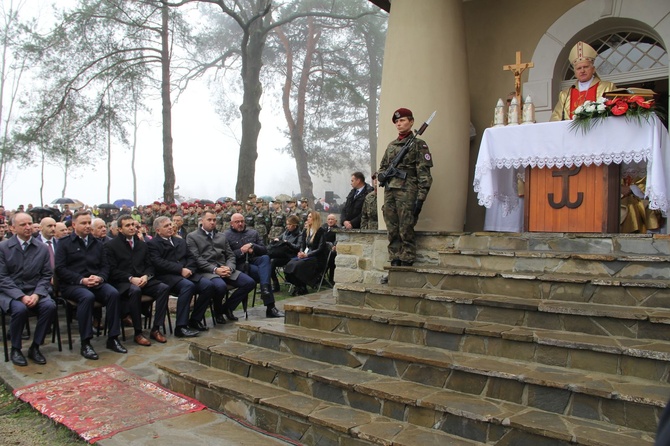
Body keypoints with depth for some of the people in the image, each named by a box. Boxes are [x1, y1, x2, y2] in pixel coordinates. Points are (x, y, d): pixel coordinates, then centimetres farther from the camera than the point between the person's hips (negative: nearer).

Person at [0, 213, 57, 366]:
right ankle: (15, 349, -8)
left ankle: (35, 347, -8)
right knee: (20, 309, -34)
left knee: (50, 306, -28)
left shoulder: (42, 248, 5)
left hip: (35, 291, 2)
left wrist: (37, 294, -13)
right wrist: (21, 296, -18)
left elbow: (46, 275, 5)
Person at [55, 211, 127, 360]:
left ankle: (113, 338, -21)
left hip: (96, 282, 4)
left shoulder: (97, 244, 19)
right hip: (72, 284, -3)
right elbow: (60, 268, -3)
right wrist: (81, 280, -16)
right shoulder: (64, 243, 7)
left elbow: (105, 266, 15)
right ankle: (85, 343, -27)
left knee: (113, 293, -28)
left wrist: (100, 277, -9)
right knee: (87, 297, -36)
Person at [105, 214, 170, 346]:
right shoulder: (111, 245, 3)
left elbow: (150, 266, 15)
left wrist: (146, 276, -7)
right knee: (135, 290, -38)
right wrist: (130, 279, -18)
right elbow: (112, 270, -5)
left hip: (142, 280, 5)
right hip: (122, 283, -5)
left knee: (164, 288, -23)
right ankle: (138, 333, -26)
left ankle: (156, 329, -18)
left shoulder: (142, 244, 18)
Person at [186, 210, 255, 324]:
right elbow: (196, 258, -6)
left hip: (224, 269, 6)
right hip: (206, 271, -6)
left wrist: (229, 268, -7)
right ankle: (218, 312, -2)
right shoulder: (192, 237, 6)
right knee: (221, 286, -37)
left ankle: (227, 307, 6)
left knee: (250, 282, -14)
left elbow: (231, 255, 17)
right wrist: (214, 269, -17)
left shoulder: (222, 236, 23)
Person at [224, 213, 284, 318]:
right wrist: (241, 251, -16)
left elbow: (264, 250, 12)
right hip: (240, 265, -4)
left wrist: (253, 246, -7)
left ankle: (264, 289, -45)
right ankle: (270, 307, -26)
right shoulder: (226, 236, 8)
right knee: (264, 272, -29)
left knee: (265, 258, -32)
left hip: (254, 261, 4)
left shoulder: (253, 233, 20)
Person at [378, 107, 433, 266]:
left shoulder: (418, 144, 2)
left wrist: (421, 198, -13)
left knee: (406, 231, -6)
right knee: (392, 232, 6)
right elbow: (382, 166, 28)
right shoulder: (391, 145, 19)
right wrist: (381, 175, 3)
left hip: (407, 193, -6)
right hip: (389, 192, 6)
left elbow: (424, 173, -5)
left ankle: (407, 265, 0)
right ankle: (394, 264, 12)